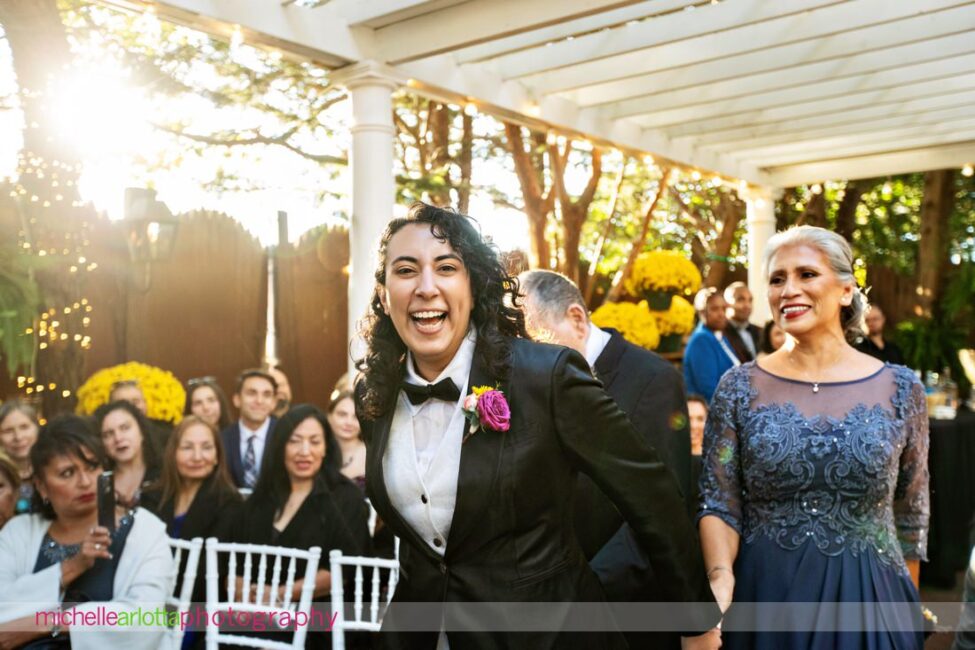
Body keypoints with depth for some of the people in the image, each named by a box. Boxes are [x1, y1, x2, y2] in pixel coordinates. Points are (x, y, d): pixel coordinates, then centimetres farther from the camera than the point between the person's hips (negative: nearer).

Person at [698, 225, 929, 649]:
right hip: (763, 598, 0)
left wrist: (906, 603, 14)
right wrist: (721, 578, -21)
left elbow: (910, 516, 7)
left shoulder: (900, 389, -2)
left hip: (868, 600, 1)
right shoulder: (739, 388, -4)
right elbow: (719, 505, -4)